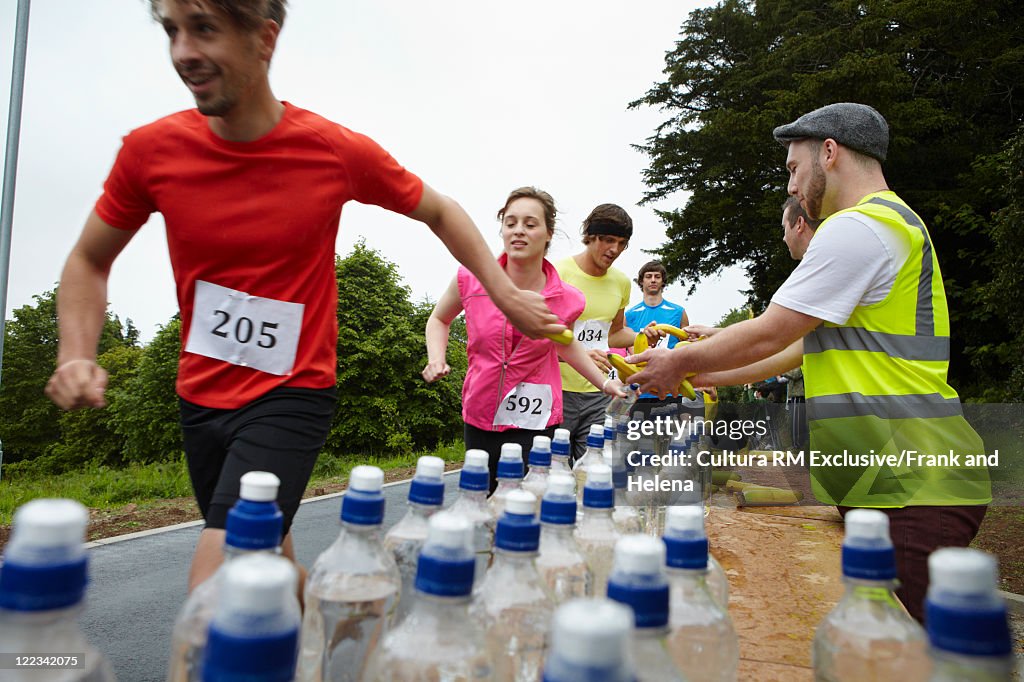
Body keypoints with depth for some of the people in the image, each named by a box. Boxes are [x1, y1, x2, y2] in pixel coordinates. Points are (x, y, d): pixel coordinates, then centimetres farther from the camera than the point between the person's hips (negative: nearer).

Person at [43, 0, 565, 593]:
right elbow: (89, 262, 7)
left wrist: (507, 295, -3)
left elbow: (441, 213, 3)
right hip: (201, 397, 4)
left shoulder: (340, 152, -13)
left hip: (293, 395, -4)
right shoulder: (151, 150, -7)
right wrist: (78, 355, -10)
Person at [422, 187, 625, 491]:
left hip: (535, 423, -1)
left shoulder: (566, 299, -9)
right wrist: (436, 359, -7)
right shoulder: (471, 279, -11)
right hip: (479, 418, 2)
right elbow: (439, 319, 10)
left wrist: (604, 383, 8)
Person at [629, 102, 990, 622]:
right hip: (886, 481, 10)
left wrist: (680, 362, 4)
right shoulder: (893, 223, 22)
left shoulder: (857, 228, -14)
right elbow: (809, 344, 22)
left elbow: (766, 335, -13)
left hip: (911, 487, -10)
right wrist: (711, 375, 22)